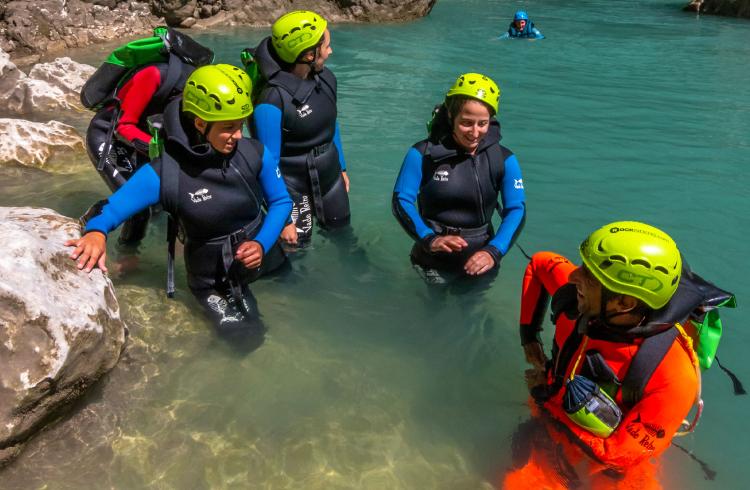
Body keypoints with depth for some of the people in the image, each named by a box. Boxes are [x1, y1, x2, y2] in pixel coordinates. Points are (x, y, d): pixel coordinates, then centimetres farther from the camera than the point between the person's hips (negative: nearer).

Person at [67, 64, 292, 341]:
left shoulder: (255, 153, -18)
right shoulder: (164, 174, -25)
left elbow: (281, 201, -4)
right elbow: (109, 210, -18)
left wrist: (262, 244, -20)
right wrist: (96, 233, -42)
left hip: (265, 258, 3)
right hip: (214, 281, -3)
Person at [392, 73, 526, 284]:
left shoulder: (504, 160, -8)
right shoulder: (423, 154, -13)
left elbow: (516, 209, -13)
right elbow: (402, 200, -16)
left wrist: (494, 251, -31)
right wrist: (430, 239, -33)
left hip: (480, 261, 2)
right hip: (434, 263, -2)